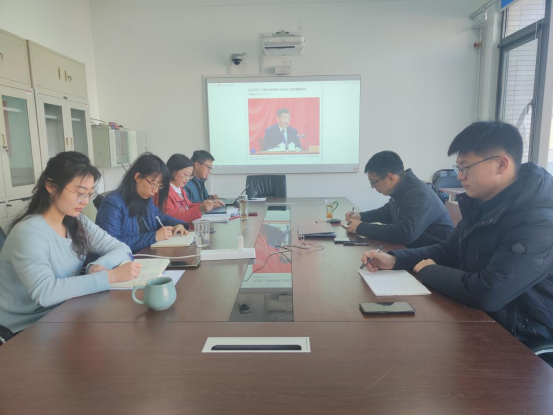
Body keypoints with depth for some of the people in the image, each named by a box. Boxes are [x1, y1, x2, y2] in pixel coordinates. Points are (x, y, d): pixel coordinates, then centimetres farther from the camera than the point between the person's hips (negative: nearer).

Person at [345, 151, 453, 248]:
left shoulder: (419, 195, -26)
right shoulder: (400, 190, 3)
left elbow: (404, 234, -36)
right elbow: (386, 212, 22)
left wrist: (361, 228, -27)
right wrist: (361, 216, 5)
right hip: (412, 247, 8)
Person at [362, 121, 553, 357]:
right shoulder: (482, 203, 0)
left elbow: (487, 294, -35)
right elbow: (449, 250, 11)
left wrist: (429, 271, -17)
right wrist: (395, 260, -4)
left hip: (516, 339, -7)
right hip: (477, 318, 7)